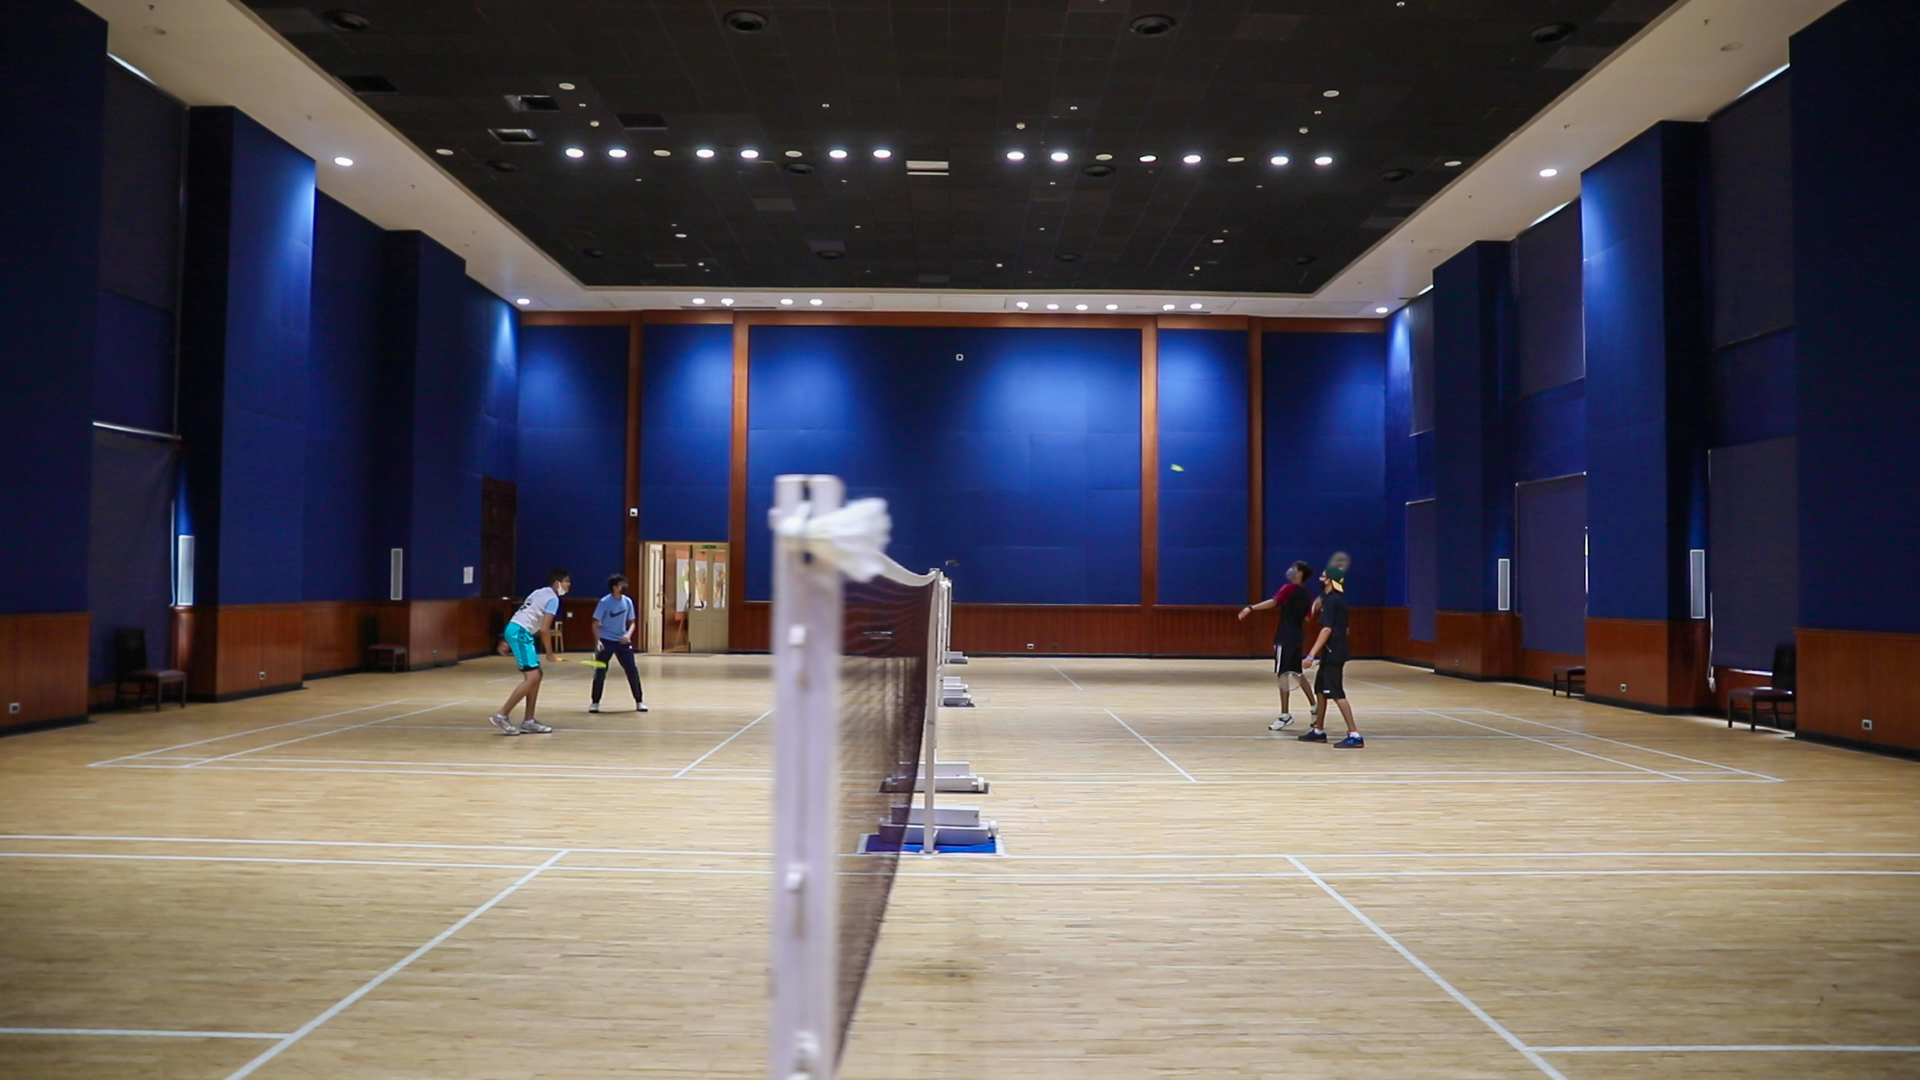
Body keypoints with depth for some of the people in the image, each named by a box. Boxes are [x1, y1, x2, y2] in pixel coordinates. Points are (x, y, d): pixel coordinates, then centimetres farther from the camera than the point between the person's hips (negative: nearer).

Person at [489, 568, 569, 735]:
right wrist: (550, 654, -4)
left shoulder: (540, 593, 22)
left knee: (536, 676, 12)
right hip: (520, 632, -10)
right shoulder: (553, 599, -7)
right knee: (532, 677, -13)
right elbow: (544, 629, -14)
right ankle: (502, 715, -13)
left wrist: (507, 641, 25)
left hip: (515, 629, 10)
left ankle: (528, 722, 13)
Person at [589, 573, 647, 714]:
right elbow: (596, 624, -9)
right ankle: (595, 702, 12)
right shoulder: (605, 602, -12)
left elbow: (631, 622, 8)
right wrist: (598, 641, -20)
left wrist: (628, 634, -13)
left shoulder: (628, 601, 0)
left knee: (632, 670, -1)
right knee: (600, 671, -3)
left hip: (622, 641, 3)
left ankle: (639, 702, 9)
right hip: (606, 640, -3)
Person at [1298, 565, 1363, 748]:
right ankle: (1318, 731, 26)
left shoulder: (1330, 600, -15)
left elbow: (1327, 629, -22)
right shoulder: (1337, 599, 14)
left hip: (1333, 653, -10)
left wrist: (1312, 654, -23)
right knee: (1321, 690, 18)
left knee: (1337, 694, -10)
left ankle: (1354, 735, -12)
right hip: (1333, 652, 10)